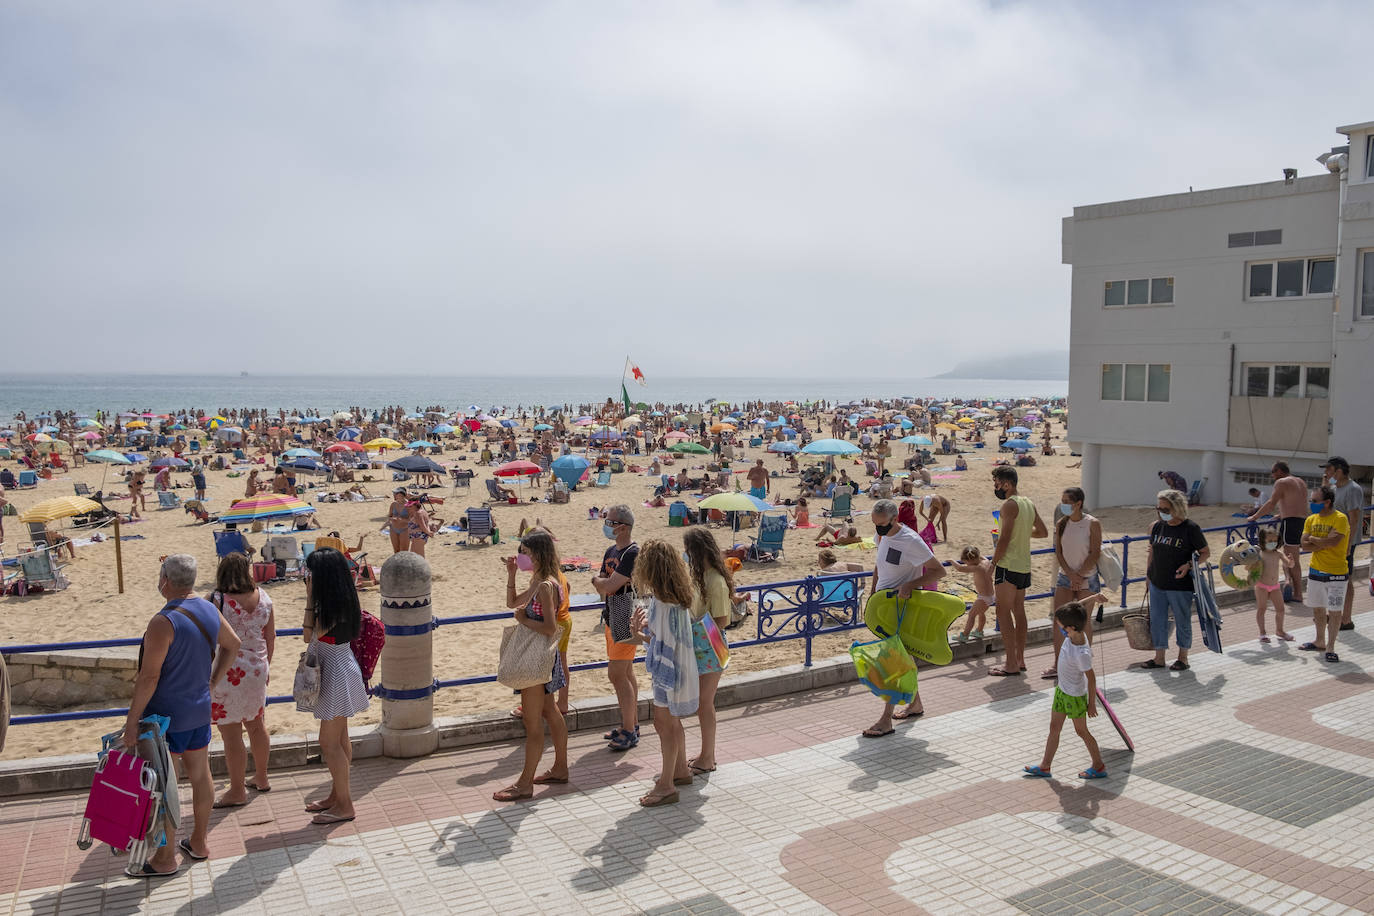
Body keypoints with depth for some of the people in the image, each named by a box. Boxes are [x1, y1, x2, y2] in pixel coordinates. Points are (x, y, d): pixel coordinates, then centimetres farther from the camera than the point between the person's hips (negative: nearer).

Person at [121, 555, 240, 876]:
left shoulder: (164, 622, -22)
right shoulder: (209, 610, 1)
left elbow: (149, 677, -23)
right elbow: (232, 645, 16)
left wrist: (132, 723, -18)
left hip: (168, 716, -8)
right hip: (200, 709, 8)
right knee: (200, 775, 17)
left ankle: (165, 858, 15)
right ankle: (198, 843, 31)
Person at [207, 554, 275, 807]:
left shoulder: (218, 601, -15)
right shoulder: (263, 598, 1)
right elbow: (271, 638, 8)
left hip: (227, 674, -6)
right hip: (257, 671, 6)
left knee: (231, 734, 4)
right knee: (257, 725, 21)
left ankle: (237, 791, 13)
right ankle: (261, 779, 35)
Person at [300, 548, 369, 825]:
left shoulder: (333, 608, -25)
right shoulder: (342, 602, 3)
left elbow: (308, 635, -19)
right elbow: (314, 635, 9)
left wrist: (310, 598, -18)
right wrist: (313, 598, 6)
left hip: (336, 674, -10)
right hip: (338, 670, 10)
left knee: (329, 743, -1)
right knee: (339, 739, 19)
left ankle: (344, 806, 7)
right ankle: (337, 795, 31)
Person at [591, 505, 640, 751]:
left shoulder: (633, 553, -18)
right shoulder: (611, 551, 12)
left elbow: (609, 586, -23)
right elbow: (601, 588, 12)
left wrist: (597, 580, -3)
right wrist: (602, 583, -9)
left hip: (625, 621, -10)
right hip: (613, 618, 10)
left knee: (617, 675, -9)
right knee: (626, 673, 16)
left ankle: (629, 732, -2)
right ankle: (632, 724, 26)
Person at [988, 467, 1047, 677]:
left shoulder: (1009, 505, -15)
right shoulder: (1029, 504, 12)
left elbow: (1004, 539, -20)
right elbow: (1043, 532, 21)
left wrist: (993, 563, -12)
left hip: (1008, 565, -9)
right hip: (1024, 565, 9)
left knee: (1003, 612, -4)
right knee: (1019, 611, 15)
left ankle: (1011, 665, -4)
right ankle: (1020, 659, 21)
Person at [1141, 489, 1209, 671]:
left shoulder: (1190, 528, -11)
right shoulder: (1157, 527, 5)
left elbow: (1205, 552, -4)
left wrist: (1189, 565, -19)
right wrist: (1148, 571, 10)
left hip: (1180, 585, -5)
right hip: (1157, 583, 5)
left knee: (1182, 621, 9)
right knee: (1157, 620, 9)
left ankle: (1183, 657, 24)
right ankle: (1159, 657, 20)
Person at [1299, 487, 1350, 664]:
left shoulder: (1340, 519, -13)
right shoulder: (1311, 519, 5)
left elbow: (1333, 541, -25)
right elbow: (1304, 545, -3)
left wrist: (1314, 539, -10)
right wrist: (1324, 544, -16)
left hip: (1336, 573, -6)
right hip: (1315, 571, 6)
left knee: (1334, 611, 0)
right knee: (1317, 608, 16)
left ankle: (1330, 648, 8)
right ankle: (1320, 641, 32)